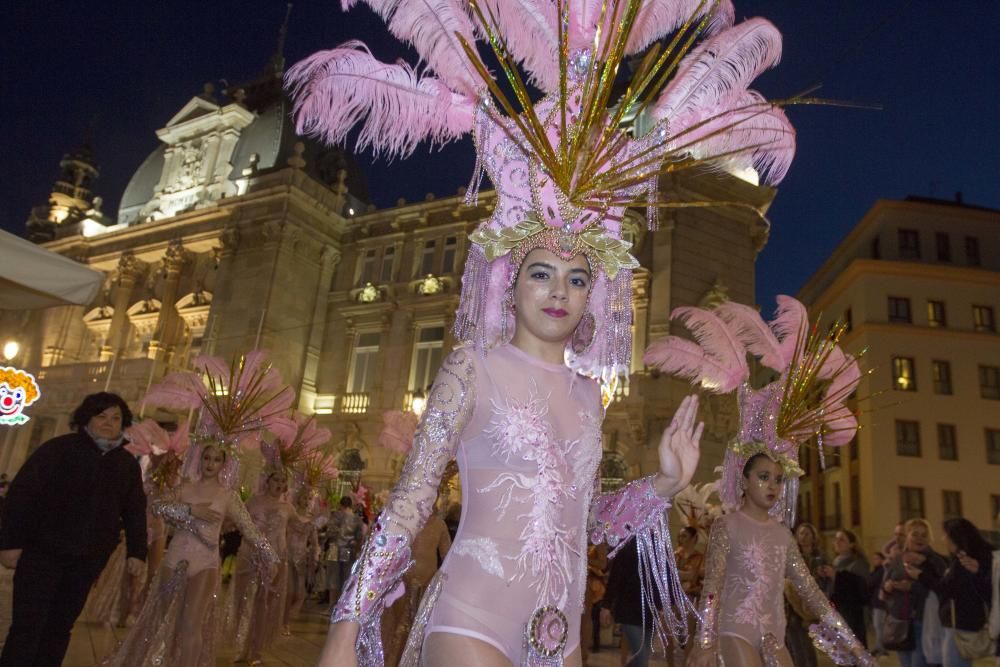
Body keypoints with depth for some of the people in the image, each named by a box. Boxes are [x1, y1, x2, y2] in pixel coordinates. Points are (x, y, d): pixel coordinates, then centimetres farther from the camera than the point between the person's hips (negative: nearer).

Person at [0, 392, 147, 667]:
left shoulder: (128, 464, 7)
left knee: (60, 628, 11)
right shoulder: (58, 449, -5)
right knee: (27, 627, -3)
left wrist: (136, 552, 3)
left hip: (87, 560, 4)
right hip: (42, 551, -3)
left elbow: (135, 511, 10)